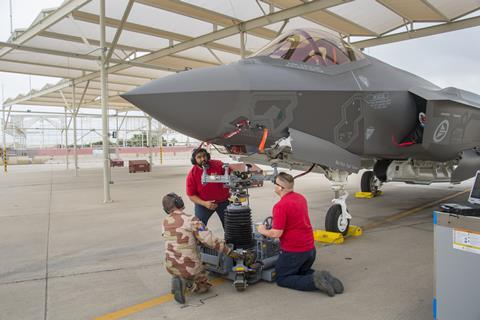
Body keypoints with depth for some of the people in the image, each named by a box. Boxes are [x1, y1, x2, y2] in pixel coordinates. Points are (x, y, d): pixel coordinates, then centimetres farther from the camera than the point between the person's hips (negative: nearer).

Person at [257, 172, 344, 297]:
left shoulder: (280, 206, -22)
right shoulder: (301, 197, 6)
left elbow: (276, 233, -22)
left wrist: (263, 231, -3)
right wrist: (276, 219, 21)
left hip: (293, 251, -8)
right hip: (310, 248, 8)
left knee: (282, 278, 10)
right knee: (302, 271, 30)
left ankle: (314, 281, -12)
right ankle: (323, 277, 2)